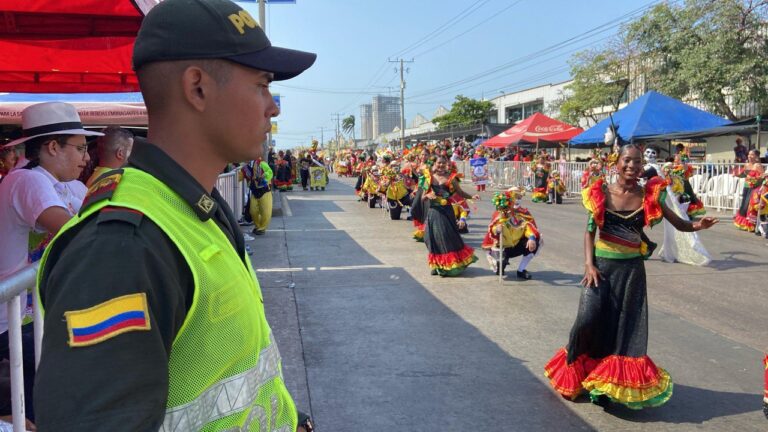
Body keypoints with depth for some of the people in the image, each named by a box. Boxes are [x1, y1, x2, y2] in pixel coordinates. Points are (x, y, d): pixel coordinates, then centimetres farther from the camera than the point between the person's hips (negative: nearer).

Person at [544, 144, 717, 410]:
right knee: (590, 317, -9)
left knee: (627, 323, 4)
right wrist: (589, 264, -11)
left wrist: (696, 226, -23)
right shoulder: (601, 193, -4)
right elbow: (590, 231, -1)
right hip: (602, 264, -1)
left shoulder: (649, 194, -1)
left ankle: (615, 383, 21)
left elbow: (678, 223, -1)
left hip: (632, 268, 2)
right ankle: (580, 371, 17)